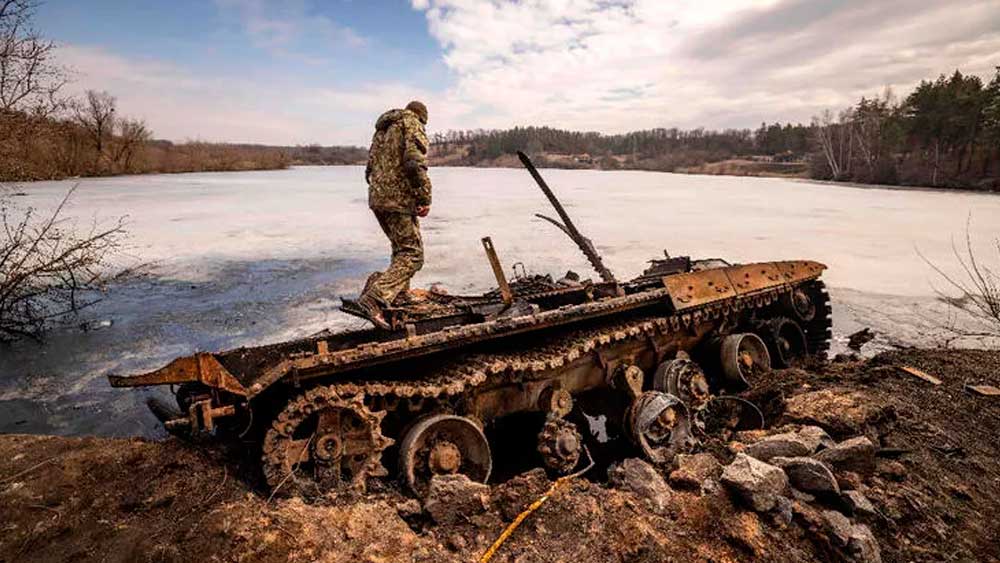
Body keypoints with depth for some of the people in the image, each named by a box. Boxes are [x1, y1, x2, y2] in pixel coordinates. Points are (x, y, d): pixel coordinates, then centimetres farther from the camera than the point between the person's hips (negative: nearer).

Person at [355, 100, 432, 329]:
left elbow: (370, 168, 25)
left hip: (376, 198, 9)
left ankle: (400, 298, 25)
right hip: (399, 199, -9)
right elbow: (415, 162, -18)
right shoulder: (412, 124, -2)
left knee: (401, 249, 21)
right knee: (412, 254, -10)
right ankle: (375, 298, -26)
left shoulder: (382, 129, 24)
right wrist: (425, 198, -16)